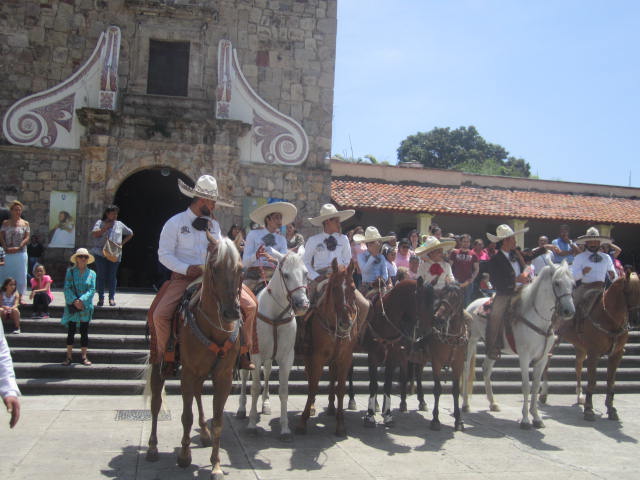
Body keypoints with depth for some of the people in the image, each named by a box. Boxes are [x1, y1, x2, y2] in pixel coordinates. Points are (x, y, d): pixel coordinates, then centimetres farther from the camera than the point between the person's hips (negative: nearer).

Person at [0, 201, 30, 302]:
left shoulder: (25, 223, 5)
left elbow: (27, 238, -2)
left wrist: (18, 247, -15)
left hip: (20, 253, -1)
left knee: (21, 274, 0)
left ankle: (20, 296, 6)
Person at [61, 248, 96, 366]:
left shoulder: (91, 273, 4)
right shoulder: (70, 272, 2)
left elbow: (92, 289, -3)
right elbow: (67, 288, -4)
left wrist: (82, 300, -17)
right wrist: (74, 301, -17)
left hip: (86, 307, 1)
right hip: (72, 306, -1)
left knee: (84, 332, 5)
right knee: (71, 331, 3)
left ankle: (84, 356, 12)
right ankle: (69, 356, 11)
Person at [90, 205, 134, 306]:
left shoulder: (119, 224, 15)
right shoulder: (100, 223, 8)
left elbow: (130, 234, 24)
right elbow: (94, 234, -7)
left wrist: (122, 243, 11)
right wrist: (105, 227, -12)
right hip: (100, 253, -1)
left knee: (112, 276, 0)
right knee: (101, 276, -3)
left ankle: (112, 298, 5)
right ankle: (101, 298, 3)